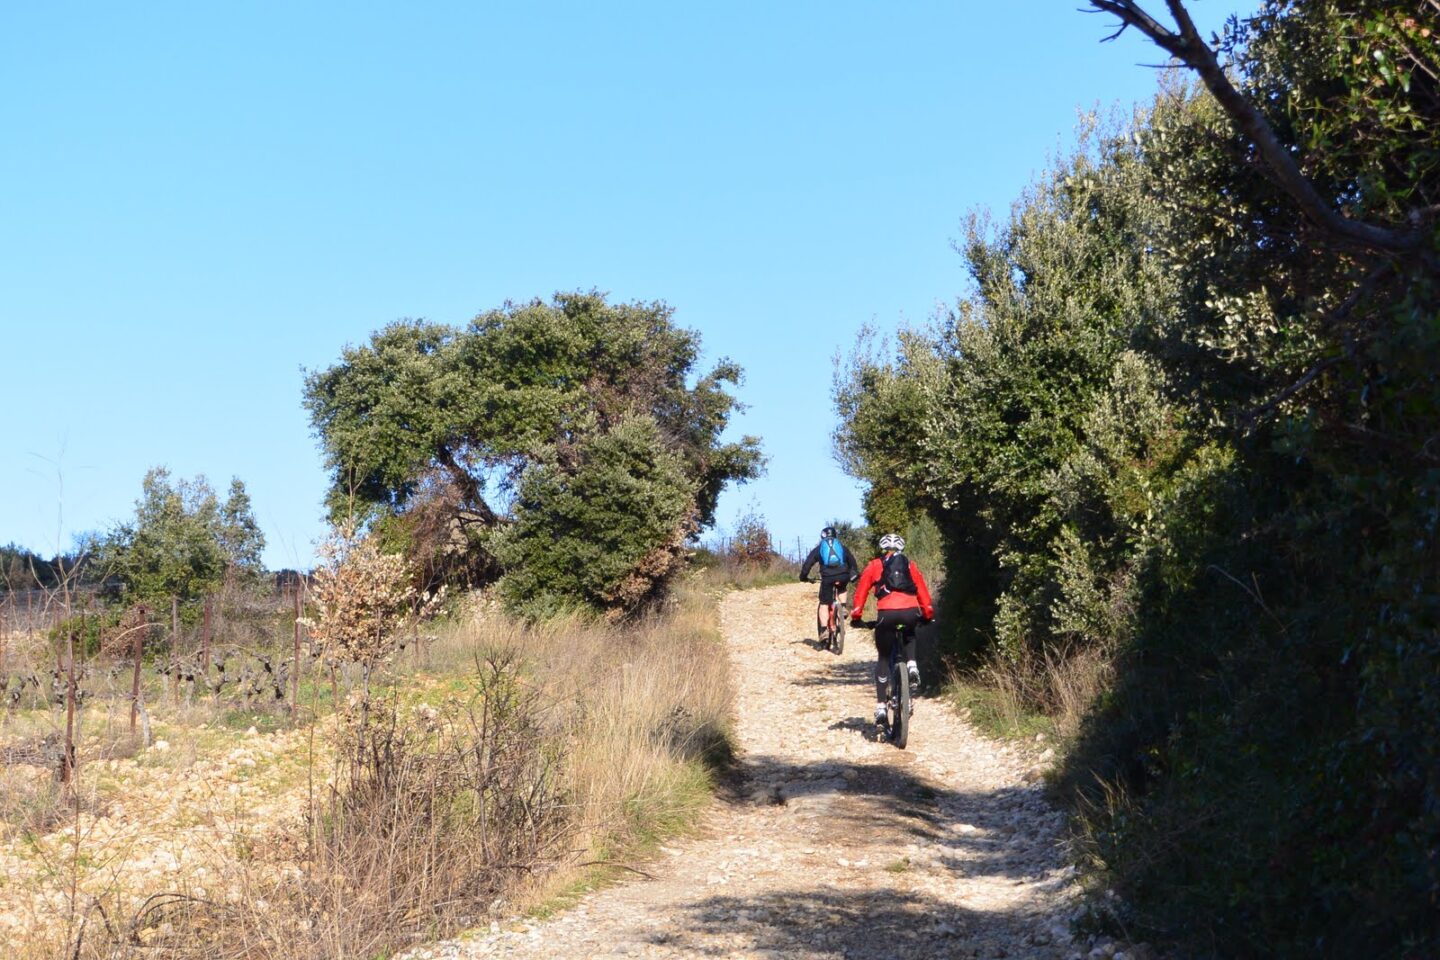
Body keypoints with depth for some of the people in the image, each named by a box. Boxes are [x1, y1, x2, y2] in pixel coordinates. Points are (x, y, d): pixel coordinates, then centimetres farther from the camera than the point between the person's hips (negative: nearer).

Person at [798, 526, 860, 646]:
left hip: (827, 577, -2)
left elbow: (808, 562, 13)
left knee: (824, 604, 6)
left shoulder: (819, 548, 20)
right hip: (843, 576, 2)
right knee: (842, 590, 37)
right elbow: (852, 560, 26)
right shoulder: (841, 546, 26)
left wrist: (803, 576, 22)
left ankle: (824, 630, -8)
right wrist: (853, 575, 34)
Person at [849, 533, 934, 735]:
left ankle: (880, 707, 9)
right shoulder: (909, 564, 24)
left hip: (887, 613, -1)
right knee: (909, 637, 37)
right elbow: (923, 589, 21)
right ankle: (911, 665, 8)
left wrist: (855, 615, 24)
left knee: (883, 658, 15)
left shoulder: (874, 565, 20)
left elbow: (861, 590, 16)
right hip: (911, 612, 1)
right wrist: (928, 613, 28)